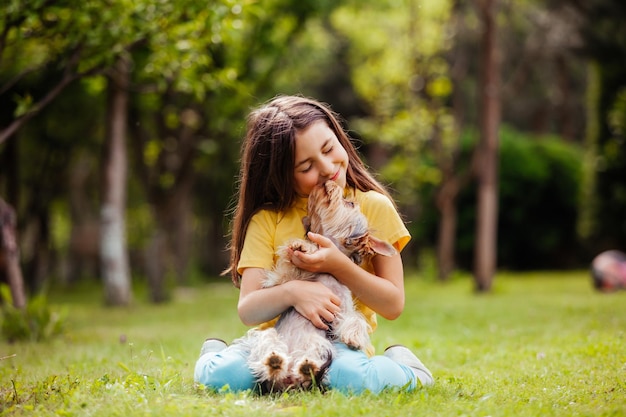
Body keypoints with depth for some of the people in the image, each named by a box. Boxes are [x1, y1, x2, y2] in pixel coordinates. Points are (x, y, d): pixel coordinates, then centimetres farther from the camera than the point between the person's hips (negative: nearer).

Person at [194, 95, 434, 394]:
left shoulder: (374, 207, -1)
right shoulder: (267, 218, 0)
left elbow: (394, 305, -3)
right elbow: (247, 310, -9)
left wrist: (338, 265, -19)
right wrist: (291, 291, -31)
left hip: (343, 342, -1)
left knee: (354, 379, -36)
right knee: (220, 374, -29)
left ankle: (400, 366, -4)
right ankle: (217, 352, 5)